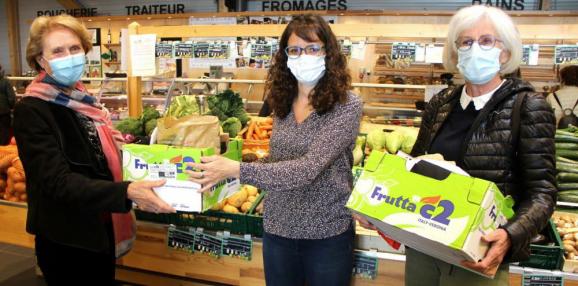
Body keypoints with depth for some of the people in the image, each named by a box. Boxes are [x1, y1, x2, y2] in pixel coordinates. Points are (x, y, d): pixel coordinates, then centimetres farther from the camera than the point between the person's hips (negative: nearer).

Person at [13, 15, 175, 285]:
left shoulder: (83, 99, 5)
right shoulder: (31, 111, -19)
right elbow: (57, 181, -29)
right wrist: (126, 191, -40)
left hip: (102, 231, 7)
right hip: (66, 241, -7)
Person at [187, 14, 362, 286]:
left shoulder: (346, 106, -16)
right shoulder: (283, 102, 2)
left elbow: (307, 169, -26)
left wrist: (236, 170, -30)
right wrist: (224, 166, -1)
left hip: (326, 233, -4)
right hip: (277, 228, 5)